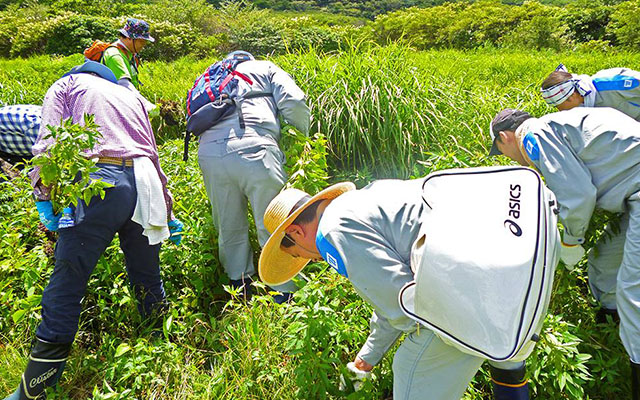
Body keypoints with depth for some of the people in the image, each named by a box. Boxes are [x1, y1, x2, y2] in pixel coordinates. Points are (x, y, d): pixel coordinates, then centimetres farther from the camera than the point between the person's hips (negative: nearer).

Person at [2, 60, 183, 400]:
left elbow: (48, 142, 2)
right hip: (144, 185, 5)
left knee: (66, 286, -1)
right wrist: (166, 212, 34)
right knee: (147, 280, 18)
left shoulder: (66, 85, 20)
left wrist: (43, 198, 1)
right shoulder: (131, 96, 33)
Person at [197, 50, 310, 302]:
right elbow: (293, 102, 8)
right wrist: (305, 134, 23)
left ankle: (241, 288, 24)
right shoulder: (265, 68, 26)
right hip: (253, 149, -4)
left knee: (230, 230, 16)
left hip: (209, 154, 4)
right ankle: (285, 298, 9)